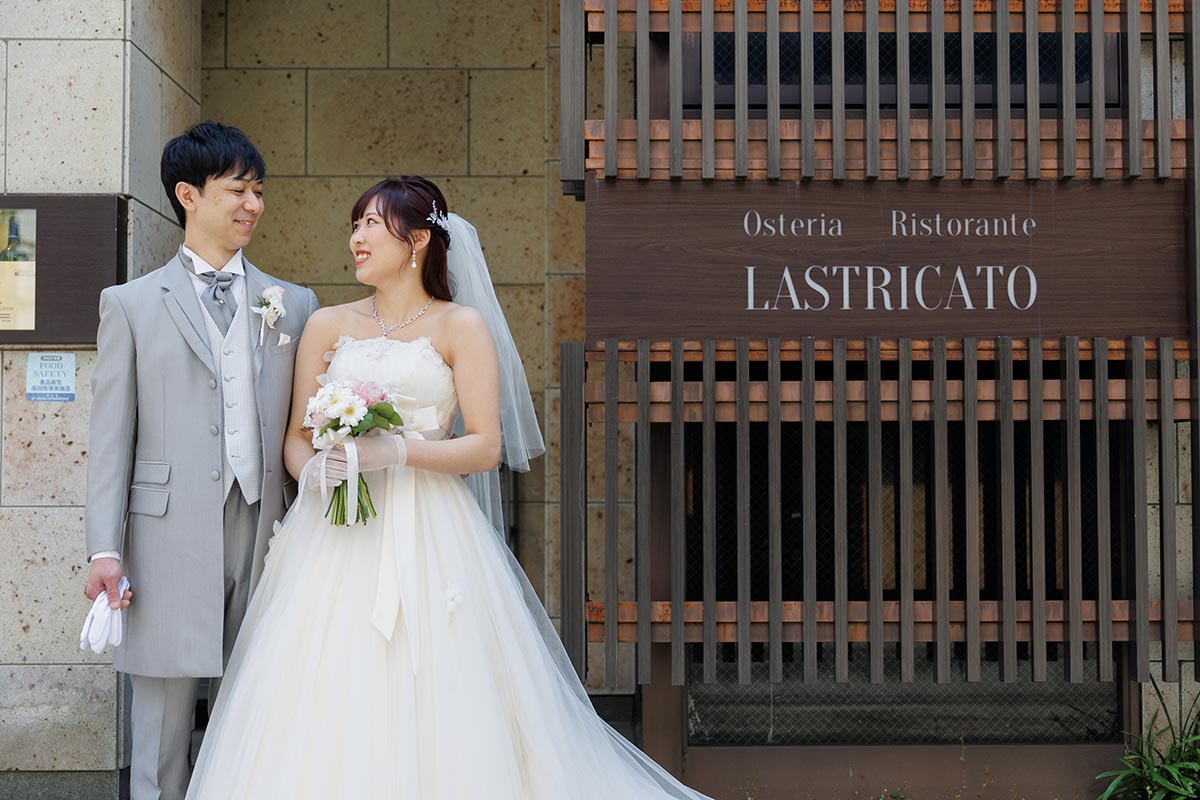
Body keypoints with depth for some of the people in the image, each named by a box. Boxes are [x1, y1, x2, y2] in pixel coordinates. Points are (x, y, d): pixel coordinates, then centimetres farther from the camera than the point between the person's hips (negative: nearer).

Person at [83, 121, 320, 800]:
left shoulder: (295, 305, 13)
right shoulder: (131, 304, 7)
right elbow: (112, 434, 2)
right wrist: (105, 548, -6)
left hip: (265, 535, 2)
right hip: (170, 536, -2)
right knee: (163, 736, 4)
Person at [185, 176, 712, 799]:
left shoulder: (461, 326, 2)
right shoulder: (327, 326, 11)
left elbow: (487, 446, -5)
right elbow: (297, 436, 12)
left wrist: (397, 451, -17)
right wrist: (312, 472, -10)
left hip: (429, 537, -3)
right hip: (335, 542, 3)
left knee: (426, 709, -4)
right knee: (329, 714, -1)